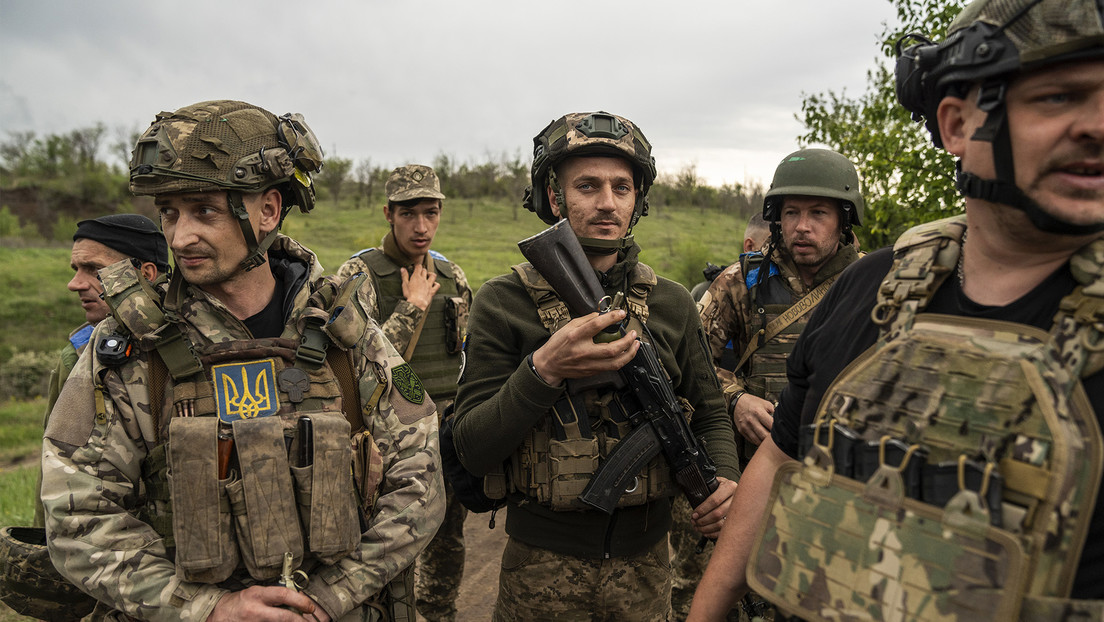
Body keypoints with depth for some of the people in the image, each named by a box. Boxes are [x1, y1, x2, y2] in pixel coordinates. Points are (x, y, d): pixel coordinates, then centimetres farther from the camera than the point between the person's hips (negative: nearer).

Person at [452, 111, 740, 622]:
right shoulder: (503, 303, -9)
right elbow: (472, 450, -13)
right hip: (542, 568, -2)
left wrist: (724, 478, -11)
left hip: (645, 565, 3)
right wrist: (543, 371, -29)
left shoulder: (673, 305, 0)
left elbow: (709, 415, 9)